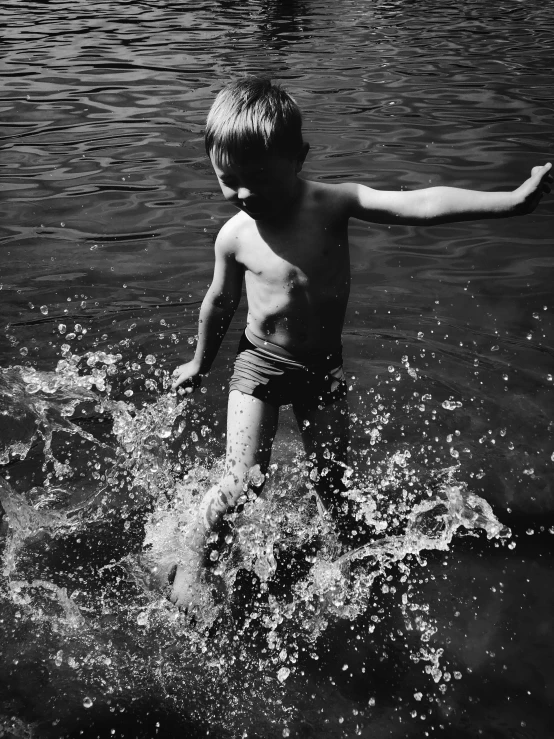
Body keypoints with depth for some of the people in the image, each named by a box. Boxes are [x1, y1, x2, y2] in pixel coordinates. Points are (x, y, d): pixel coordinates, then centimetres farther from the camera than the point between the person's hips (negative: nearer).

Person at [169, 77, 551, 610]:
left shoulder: (334, 204, -16)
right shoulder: (235, 236, -14)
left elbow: (420, 205, -26)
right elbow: (219, 303, 3)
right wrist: (200, 363, 17)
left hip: (323, 366, 2)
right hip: (260, 365, -1)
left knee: (333, 481, 10)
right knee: (242, 482, -10)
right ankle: (192, 554, 17)